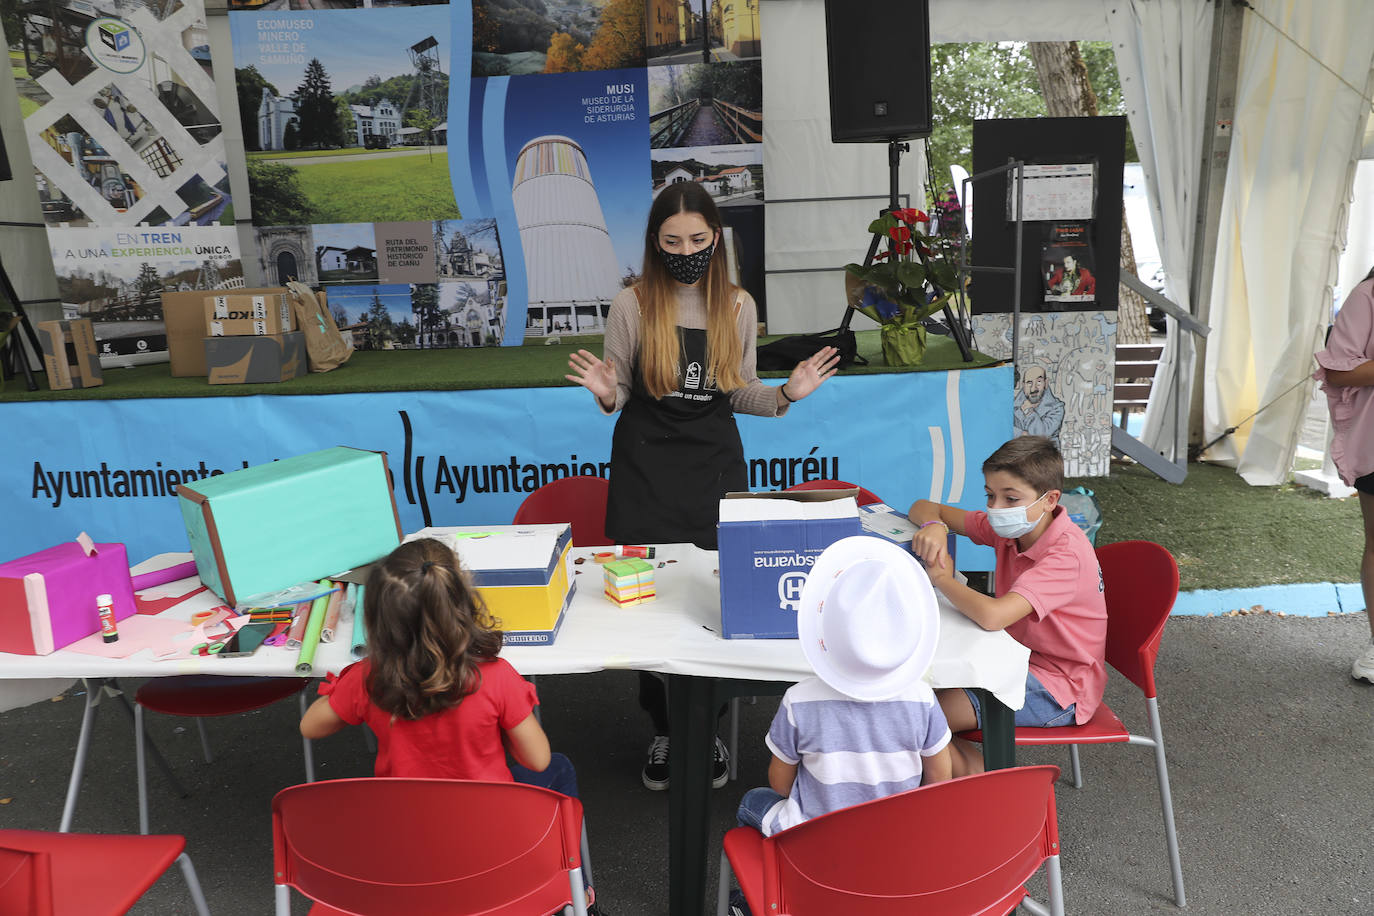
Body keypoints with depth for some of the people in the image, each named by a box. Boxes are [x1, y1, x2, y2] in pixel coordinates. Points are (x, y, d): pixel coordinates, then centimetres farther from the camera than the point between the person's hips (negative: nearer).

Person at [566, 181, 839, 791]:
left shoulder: (738, 307, 3)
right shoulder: (632, 305, -3)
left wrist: (787, 393, -7)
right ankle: (664, 730, 22)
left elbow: (739, 394, 10)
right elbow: (618, 399, 3)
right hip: (645, 467, -1)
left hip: (716, 465, 2)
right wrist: (605, 394, -20)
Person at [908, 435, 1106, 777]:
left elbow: (992, 615, -41)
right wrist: (933, 526, -18)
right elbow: (923, 507, 6)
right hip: (1018, 661, 8)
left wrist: (942, 579, -22)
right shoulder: (1009, 527, -3)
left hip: (1057, 689, -8)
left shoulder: (1066, 555, -27)